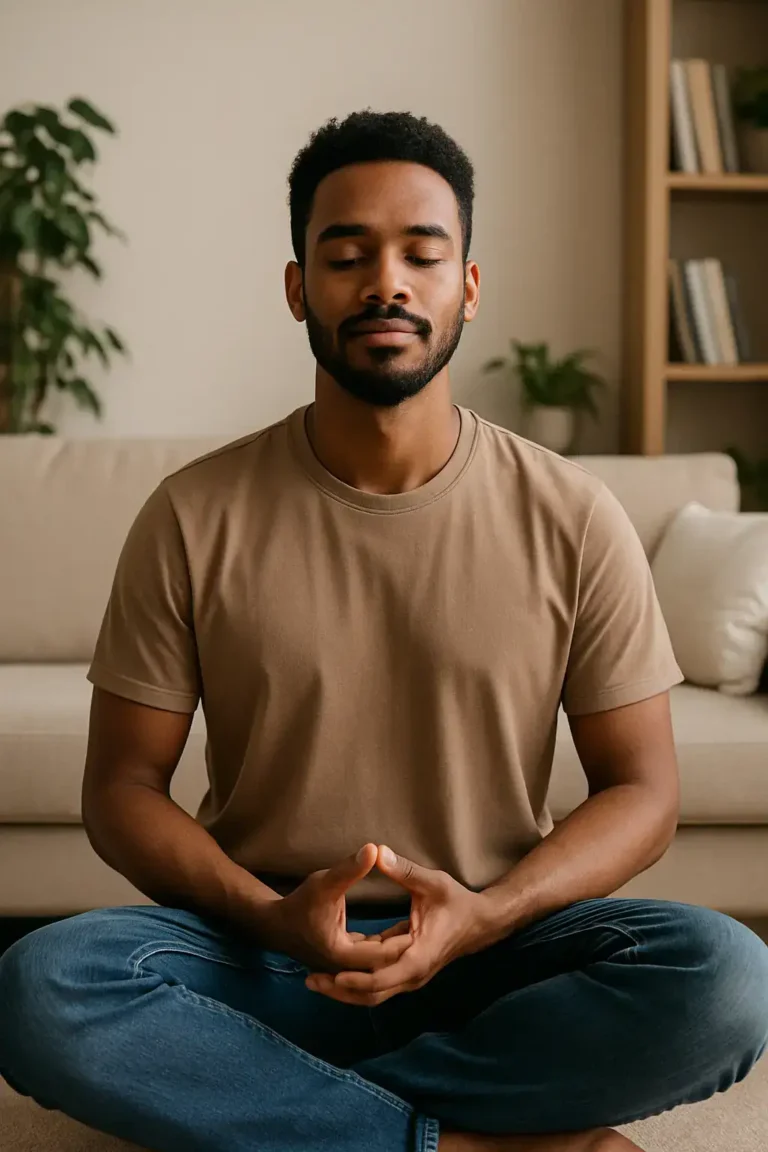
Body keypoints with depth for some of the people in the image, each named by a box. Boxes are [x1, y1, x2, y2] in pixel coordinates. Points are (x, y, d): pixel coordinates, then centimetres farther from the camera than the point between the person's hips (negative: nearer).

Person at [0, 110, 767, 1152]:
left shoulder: (574, 520, -3)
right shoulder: (194, 518, -2)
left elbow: (641, 789, 1)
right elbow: (123, 787, 1)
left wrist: (481, 916, -18)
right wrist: (272, 917, -18)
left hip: (494, 949, 1)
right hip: (259, 948, 0)